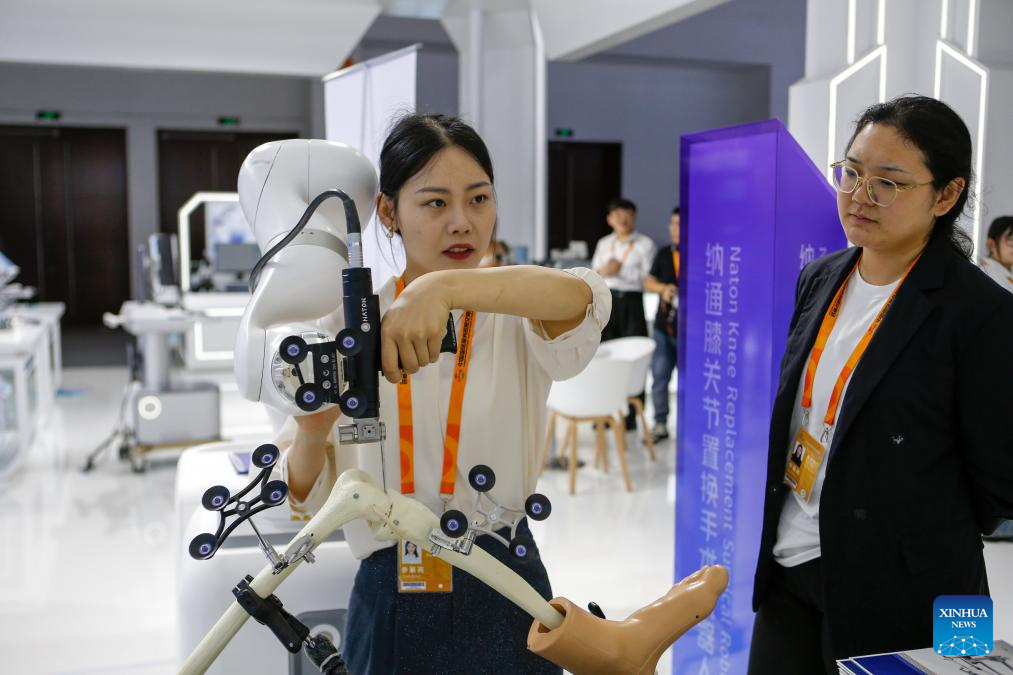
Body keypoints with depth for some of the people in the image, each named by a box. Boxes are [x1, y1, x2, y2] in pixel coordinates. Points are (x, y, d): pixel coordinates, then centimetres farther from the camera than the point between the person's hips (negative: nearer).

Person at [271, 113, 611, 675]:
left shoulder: (515, 323, -5)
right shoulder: (347, 326, -2)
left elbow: (582, 298, -29)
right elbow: (305, 496, 0)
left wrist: (445, 287, -42)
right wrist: (312, 433, -21)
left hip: (503, 596, 0)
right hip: (389, 602, 1)